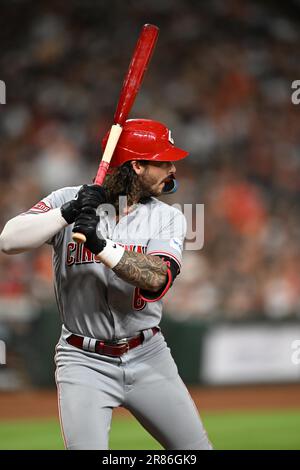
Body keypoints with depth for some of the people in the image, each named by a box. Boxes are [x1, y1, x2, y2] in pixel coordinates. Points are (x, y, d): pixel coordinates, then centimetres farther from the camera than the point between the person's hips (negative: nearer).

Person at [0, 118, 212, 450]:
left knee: (196, 447, 6)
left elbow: (157, 279, -17)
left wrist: (100, 244, -27)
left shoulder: (168, 217, 1)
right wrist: (68, 214, -24)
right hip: (85, 361, -3)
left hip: (148, 359, 3)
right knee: (87, 447, -18)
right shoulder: (68, 200, -3)